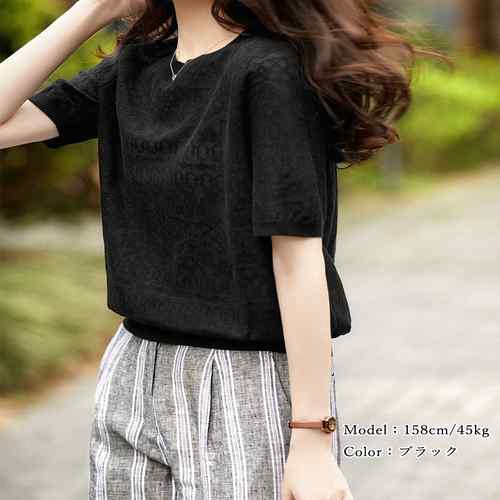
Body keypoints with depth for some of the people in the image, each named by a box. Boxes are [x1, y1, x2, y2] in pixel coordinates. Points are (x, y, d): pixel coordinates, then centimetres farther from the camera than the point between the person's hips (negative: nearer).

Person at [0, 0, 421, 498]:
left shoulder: (274, 70, -13)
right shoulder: (133, 69, 8)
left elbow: (299, 261, -17)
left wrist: (313, 440, -19)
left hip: (250, 390, -6)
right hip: (135, 382, 6)